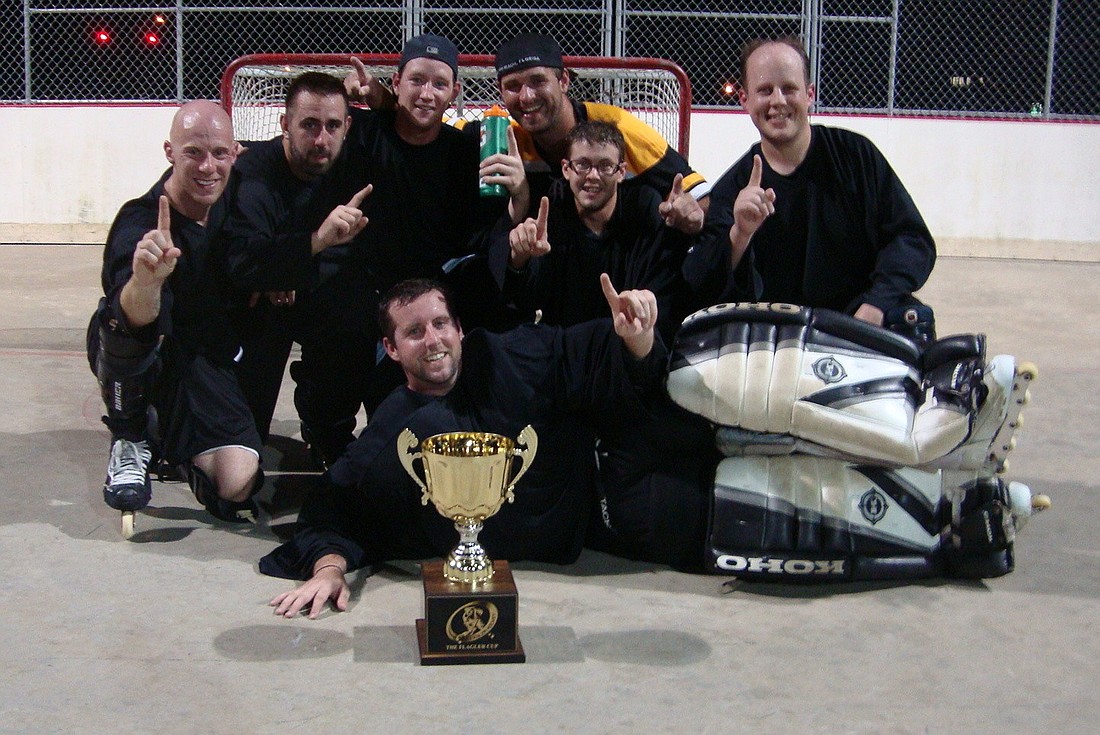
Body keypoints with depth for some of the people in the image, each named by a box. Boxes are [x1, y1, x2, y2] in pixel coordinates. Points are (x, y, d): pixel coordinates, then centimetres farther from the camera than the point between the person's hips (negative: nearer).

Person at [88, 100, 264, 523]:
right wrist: (146, 280, -71)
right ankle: (129, 440, -11)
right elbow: (136, 317, -48)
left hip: (206, 357, 4)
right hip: (132, 357, -4)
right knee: (129, 324, -41)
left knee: (236, 487, -16)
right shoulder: (139, 225, -29)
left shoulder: (235, 192, -10)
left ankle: (163, 435, 17)